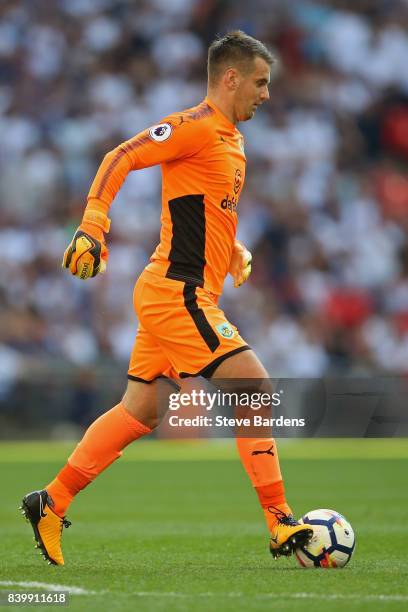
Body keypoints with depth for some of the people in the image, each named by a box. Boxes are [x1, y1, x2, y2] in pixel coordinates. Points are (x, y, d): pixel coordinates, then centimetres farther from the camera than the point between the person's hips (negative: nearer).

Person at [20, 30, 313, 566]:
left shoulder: (231, 141, 18)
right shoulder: (196, 126, -12)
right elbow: (120, 158, -17)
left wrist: (236, 251, 17)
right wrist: (93, 226, -26)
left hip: (171, 296, 10)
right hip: (178, 293, -10)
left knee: (139, 413, 12)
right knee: (255, 386, -12)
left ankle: (50, 504, 18)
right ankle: (281, 527, -10)